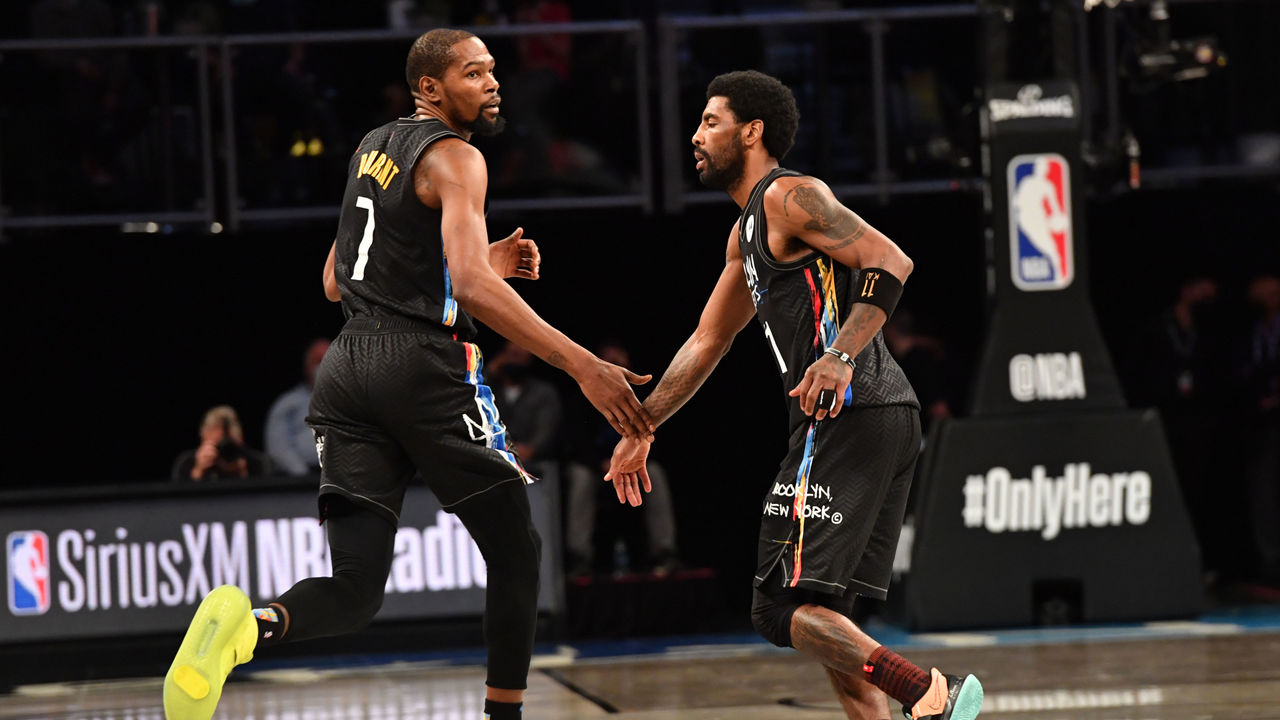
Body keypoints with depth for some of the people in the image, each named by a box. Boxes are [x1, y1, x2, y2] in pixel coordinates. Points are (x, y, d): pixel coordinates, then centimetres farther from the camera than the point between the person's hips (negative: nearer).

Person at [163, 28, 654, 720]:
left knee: (354, 588, -1)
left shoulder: (371, 149, 21)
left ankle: (252, 625, -31)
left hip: (348, 368, 7)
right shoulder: (454, 158, -5)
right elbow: (472, 288, -20)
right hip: (425, 364, -7)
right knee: (515, 550, 11)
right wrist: (581, 364, -24)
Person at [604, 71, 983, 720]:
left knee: (784, 608, -13)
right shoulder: (747, 232, 26)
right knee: (822, 616, 12)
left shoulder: (790, 197, -5)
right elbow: (707, 343, 33)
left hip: (851, 417, -10)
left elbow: (890, 261, -17)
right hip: (887, 418, 10)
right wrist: (640, 429, 33)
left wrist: (840, 356, -28)